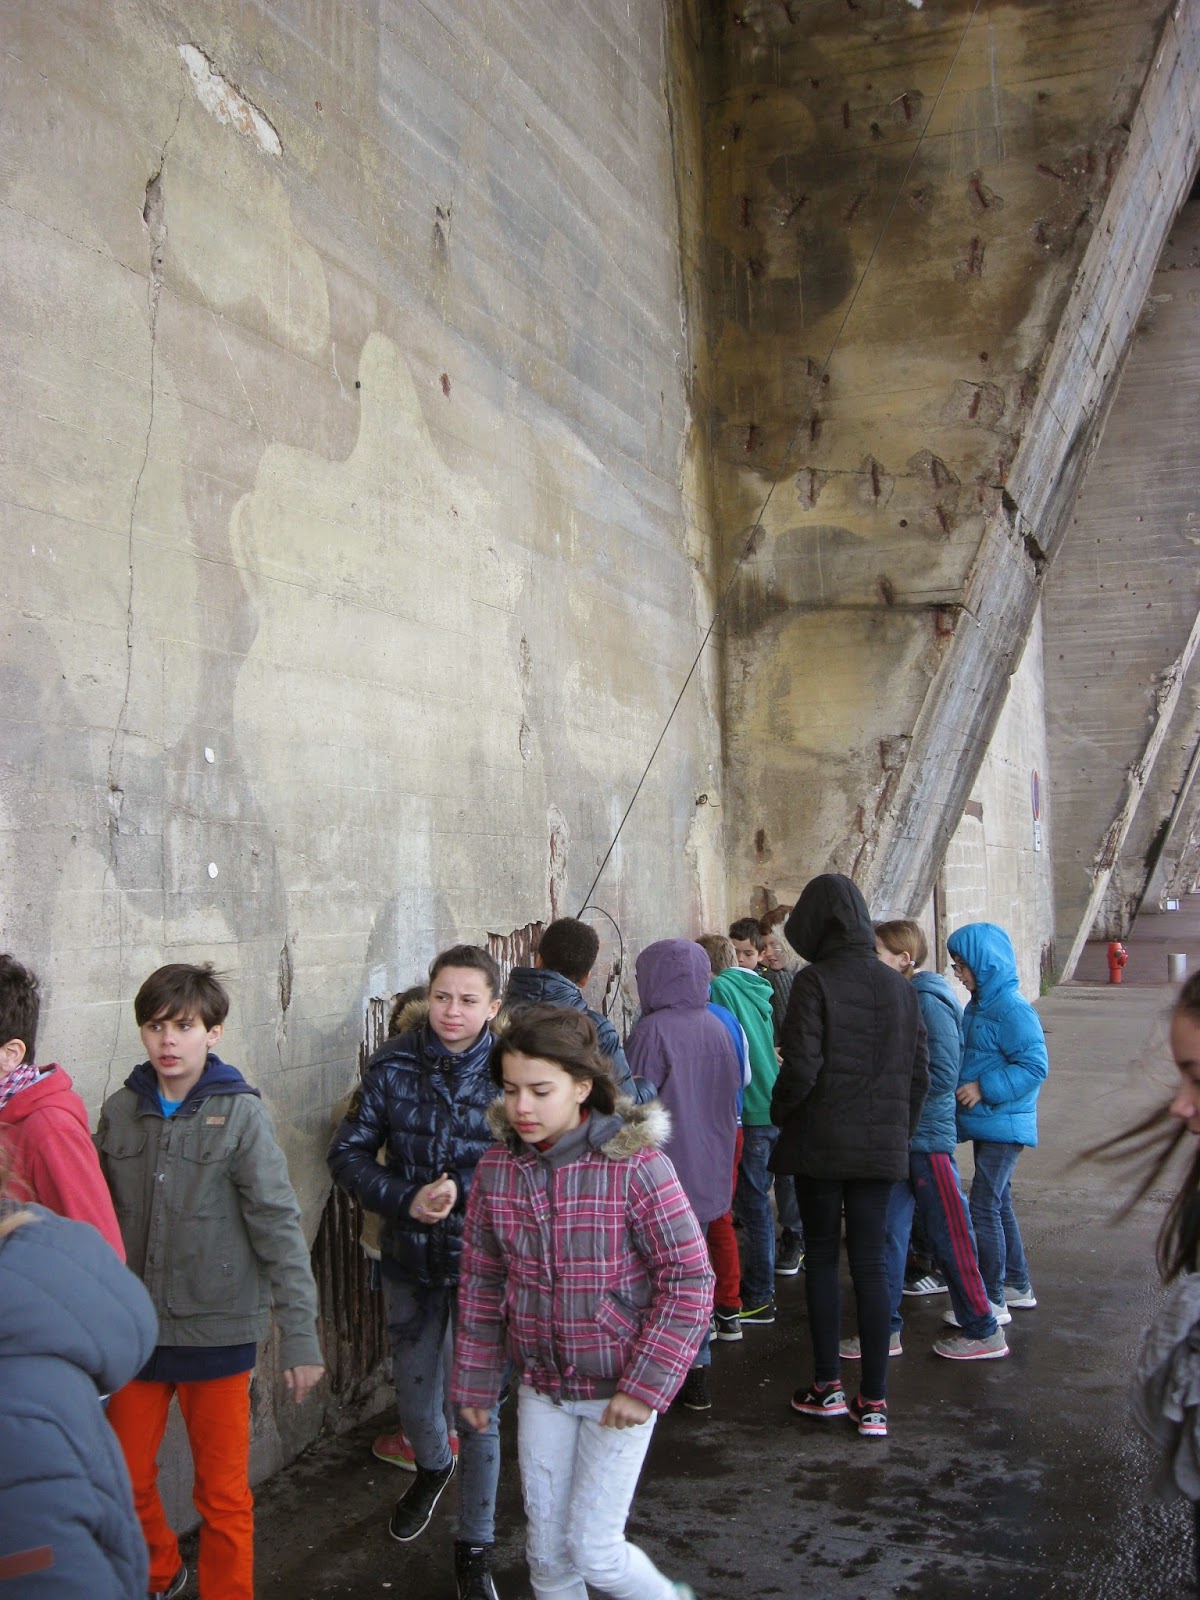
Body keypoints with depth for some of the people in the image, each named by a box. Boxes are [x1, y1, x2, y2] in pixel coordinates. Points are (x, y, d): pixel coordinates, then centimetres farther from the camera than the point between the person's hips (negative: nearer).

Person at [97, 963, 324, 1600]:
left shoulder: (240, 1113, -11)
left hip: (217, 1331, -3)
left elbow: (279, 1228, -12)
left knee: (224, 1495, 9)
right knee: (126, 1480, 16)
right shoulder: (120, 1111, -1)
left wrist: (300, 1336, -14)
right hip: (133, 1327, 4)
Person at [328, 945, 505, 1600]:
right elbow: (348, 1153, -2)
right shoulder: (394, 1065, -6)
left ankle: (474, 1547, 26)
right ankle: (433, 1464, 54)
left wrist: (464, 1191, -24)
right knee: (414, 1397, 19)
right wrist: (407, 1200, -16)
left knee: (480, 1404, 7)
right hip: (410, 1258, 3)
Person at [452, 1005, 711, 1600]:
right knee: (547, 1551, 13)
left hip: (618, 1389, -4)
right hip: (542, 1389, 4)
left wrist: (646, 1385, -17)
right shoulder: (495, 1171, -6)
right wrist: (474, 1383, 8)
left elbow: (690, 1279, -16)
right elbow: (481, 1283, 5)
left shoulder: (635, 1166, -20)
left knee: (592, 1547, 2)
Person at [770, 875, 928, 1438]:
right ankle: (873, 1402, 9)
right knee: (870, 1264, 8)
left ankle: (828, 1386, 16)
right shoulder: (898, 986, 5)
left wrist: (779, 1114, 0)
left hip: (821, 1143, -4)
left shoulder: (815, 981, -12)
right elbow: (920, 1073, 8)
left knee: (821, 1256, 11)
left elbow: (800, 1069, -19)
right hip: (882, 1147, 4)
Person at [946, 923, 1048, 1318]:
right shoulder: (979, 1006, 10)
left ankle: (992, 1300, 4)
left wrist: (984, 1089, -23)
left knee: (984, 1207, -7)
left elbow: (1035, 1066, -23)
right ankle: (1018, 1285, 32)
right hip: (986, 1124, 10)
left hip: (1004, 1126, -10)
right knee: (998, 1203, 18)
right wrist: (960, 1084, 7)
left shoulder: (1012, 1008, -19)